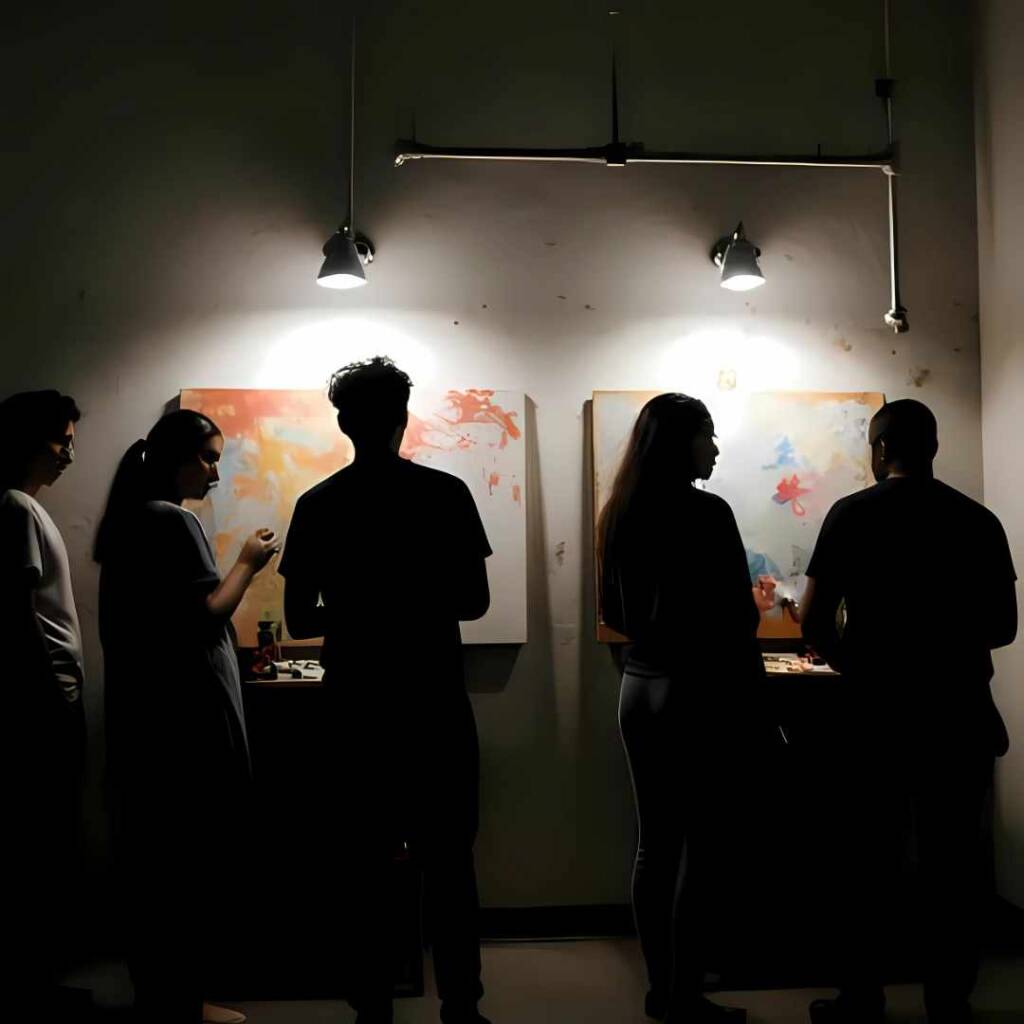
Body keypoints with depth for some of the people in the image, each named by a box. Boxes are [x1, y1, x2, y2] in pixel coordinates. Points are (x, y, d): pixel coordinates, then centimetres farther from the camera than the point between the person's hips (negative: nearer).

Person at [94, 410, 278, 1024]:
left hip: (144, 714, 9)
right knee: (197, 860, 1)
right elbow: (205, 615, -17)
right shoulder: (175, 520, -14)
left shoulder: (128, 520, 14)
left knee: (154, 857, 14)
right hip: (189, 715, -9)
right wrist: (248, 563, -5)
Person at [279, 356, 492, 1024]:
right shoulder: (446, 493, -5)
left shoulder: (316, 505, -1)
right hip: (436, 706, -1)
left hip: (358, 708, 1)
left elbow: (299, 620, 0)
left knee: (366, 866, 11)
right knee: (449, 862, 9)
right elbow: (474, 601, -3)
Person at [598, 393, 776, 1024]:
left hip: (640, 686, 7)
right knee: (701, 847, 4)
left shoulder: (619, 515, 7)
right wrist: (758, 603, 6)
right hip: (701, 691, -7)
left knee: (655, 841, 13)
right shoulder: (707, 513, -14)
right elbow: (736, 617, -15)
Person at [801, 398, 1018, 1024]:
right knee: (953, 862, 12)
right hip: (959, 712, 2)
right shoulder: (979, 520, 2)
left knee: (869, 861, 9)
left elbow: (814, 624, -7)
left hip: (880, 712, -2)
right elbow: (1003, 626, 7)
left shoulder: (852, 514, -5)